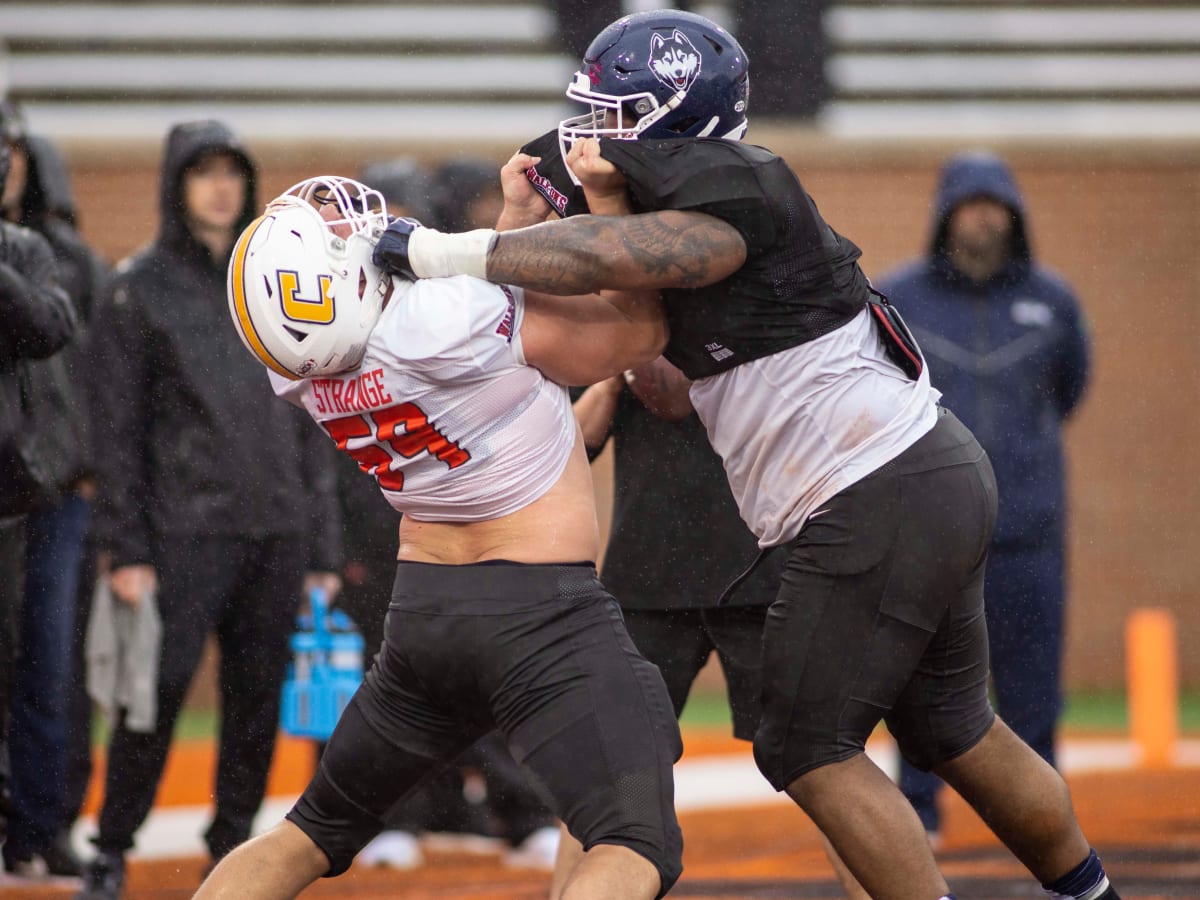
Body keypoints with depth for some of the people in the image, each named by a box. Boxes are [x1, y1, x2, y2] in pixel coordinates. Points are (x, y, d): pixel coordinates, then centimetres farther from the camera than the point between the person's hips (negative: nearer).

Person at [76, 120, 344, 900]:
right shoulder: (142, 287, 2)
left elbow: (314, 424, 15)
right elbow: (118, 428, -1)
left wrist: (324, 546, 10)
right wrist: (127, 548, -8)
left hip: (278, 532, 4)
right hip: (184, 530, -4)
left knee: (259, 701, 4)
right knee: (156, 693, -9)